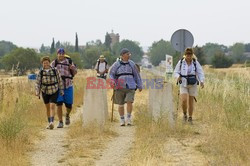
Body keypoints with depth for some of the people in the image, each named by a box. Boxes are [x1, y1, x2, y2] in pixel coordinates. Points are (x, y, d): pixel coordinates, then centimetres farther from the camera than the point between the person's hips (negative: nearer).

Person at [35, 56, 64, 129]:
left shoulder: (54, 71, -10)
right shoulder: (41, 72, -8)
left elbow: (59, 80, -2)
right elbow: (38, 82, -7)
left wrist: (61, 90, 1)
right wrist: (37, 91, -18)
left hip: (54, 91, -2)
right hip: (45, 92, 2)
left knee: (52, 106, -16)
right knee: (48, 107, 10)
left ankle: (52, 122, -24)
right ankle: (49, 123, 21)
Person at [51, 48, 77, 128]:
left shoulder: (69, 62, 5)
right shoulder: (54, 63, 4)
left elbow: (74, 73, 12)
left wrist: (73, 69, -10)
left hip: (68, 86, 1)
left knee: (69, 105, 3)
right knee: (59, 104, -8)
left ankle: (67, 115, 36)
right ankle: (60, 122, 0)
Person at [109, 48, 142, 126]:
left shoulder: (131, 64, 6)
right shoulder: (116, 64, 0)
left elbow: (136, 75, 13)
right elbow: (111, 75, 2)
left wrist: (140, 86, 12)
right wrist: (112, 82, -18)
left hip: (130, 87, 1)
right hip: (120, 87, -1)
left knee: (129, 102, -15)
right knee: (121, 104, 5)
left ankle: (129, 119, -1)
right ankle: (122, 120, 20)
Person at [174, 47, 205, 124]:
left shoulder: (195, 62, -7)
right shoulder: (181, 62, -7)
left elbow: (200, 73, -8)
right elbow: (176, 72, -1)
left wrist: (202, 82, -25)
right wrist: (178, 77, -24)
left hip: (192, 85, 1)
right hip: (183, 84, -1)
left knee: (191, 102, 6)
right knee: (184, 100, -18)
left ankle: (190, 118, 23)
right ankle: (184, 114, 9)